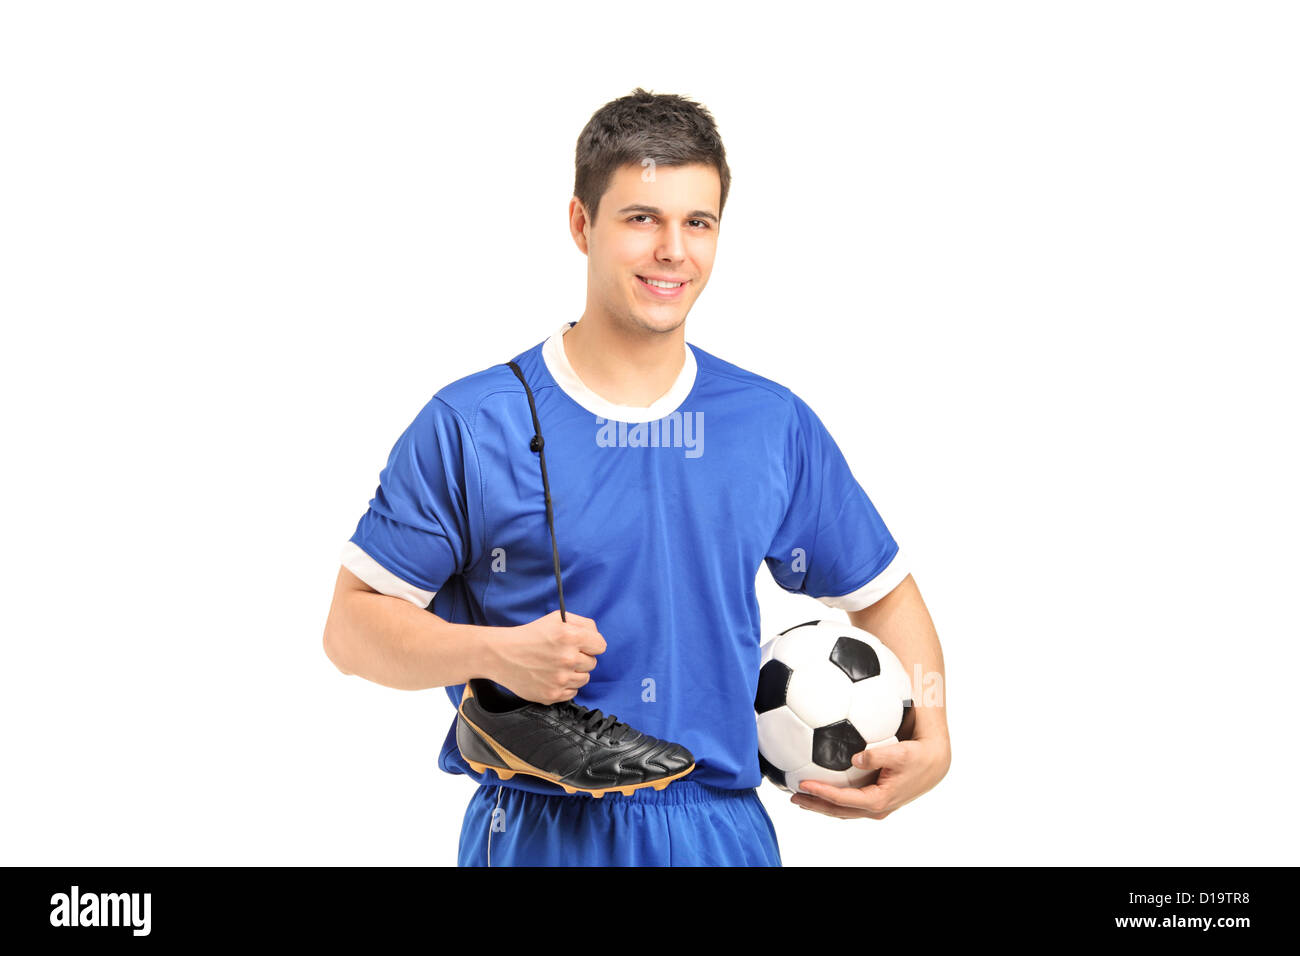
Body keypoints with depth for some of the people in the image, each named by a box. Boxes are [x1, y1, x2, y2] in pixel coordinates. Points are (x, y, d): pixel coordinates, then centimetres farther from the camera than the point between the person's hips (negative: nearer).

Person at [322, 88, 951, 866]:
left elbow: (885, 595, 13)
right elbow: (352, 626, -4)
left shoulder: (777, 425, 3)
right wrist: (494, 653, -20)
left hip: (725, 831, 3)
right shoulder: (468, 425, -6)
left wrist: (931, 744, -1)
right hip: (538, 837, -2)